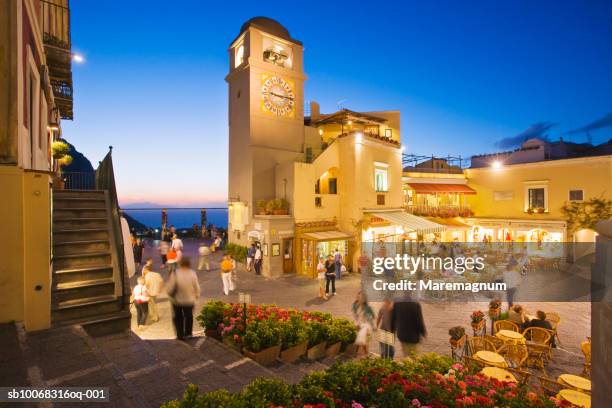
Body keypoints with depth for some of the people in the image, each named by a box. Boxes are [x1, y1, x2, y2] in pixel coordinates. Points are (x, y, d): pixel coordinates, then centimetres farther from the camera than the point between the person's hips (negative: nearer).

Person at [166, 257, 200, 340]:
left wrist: (170, 294, 7)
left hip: (177, 300, -1)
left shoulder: (175, 274, -22)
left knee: (178, 318, 19)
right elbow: (197, 287, -8)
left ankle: (180, 335, 25)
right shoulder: (193, 274, -16)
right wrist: (197, 295, 11)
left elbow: (170, 288, -15)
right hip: (190, 300, 1)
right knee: (189, 317, 20)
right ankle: (188, 333, 32)